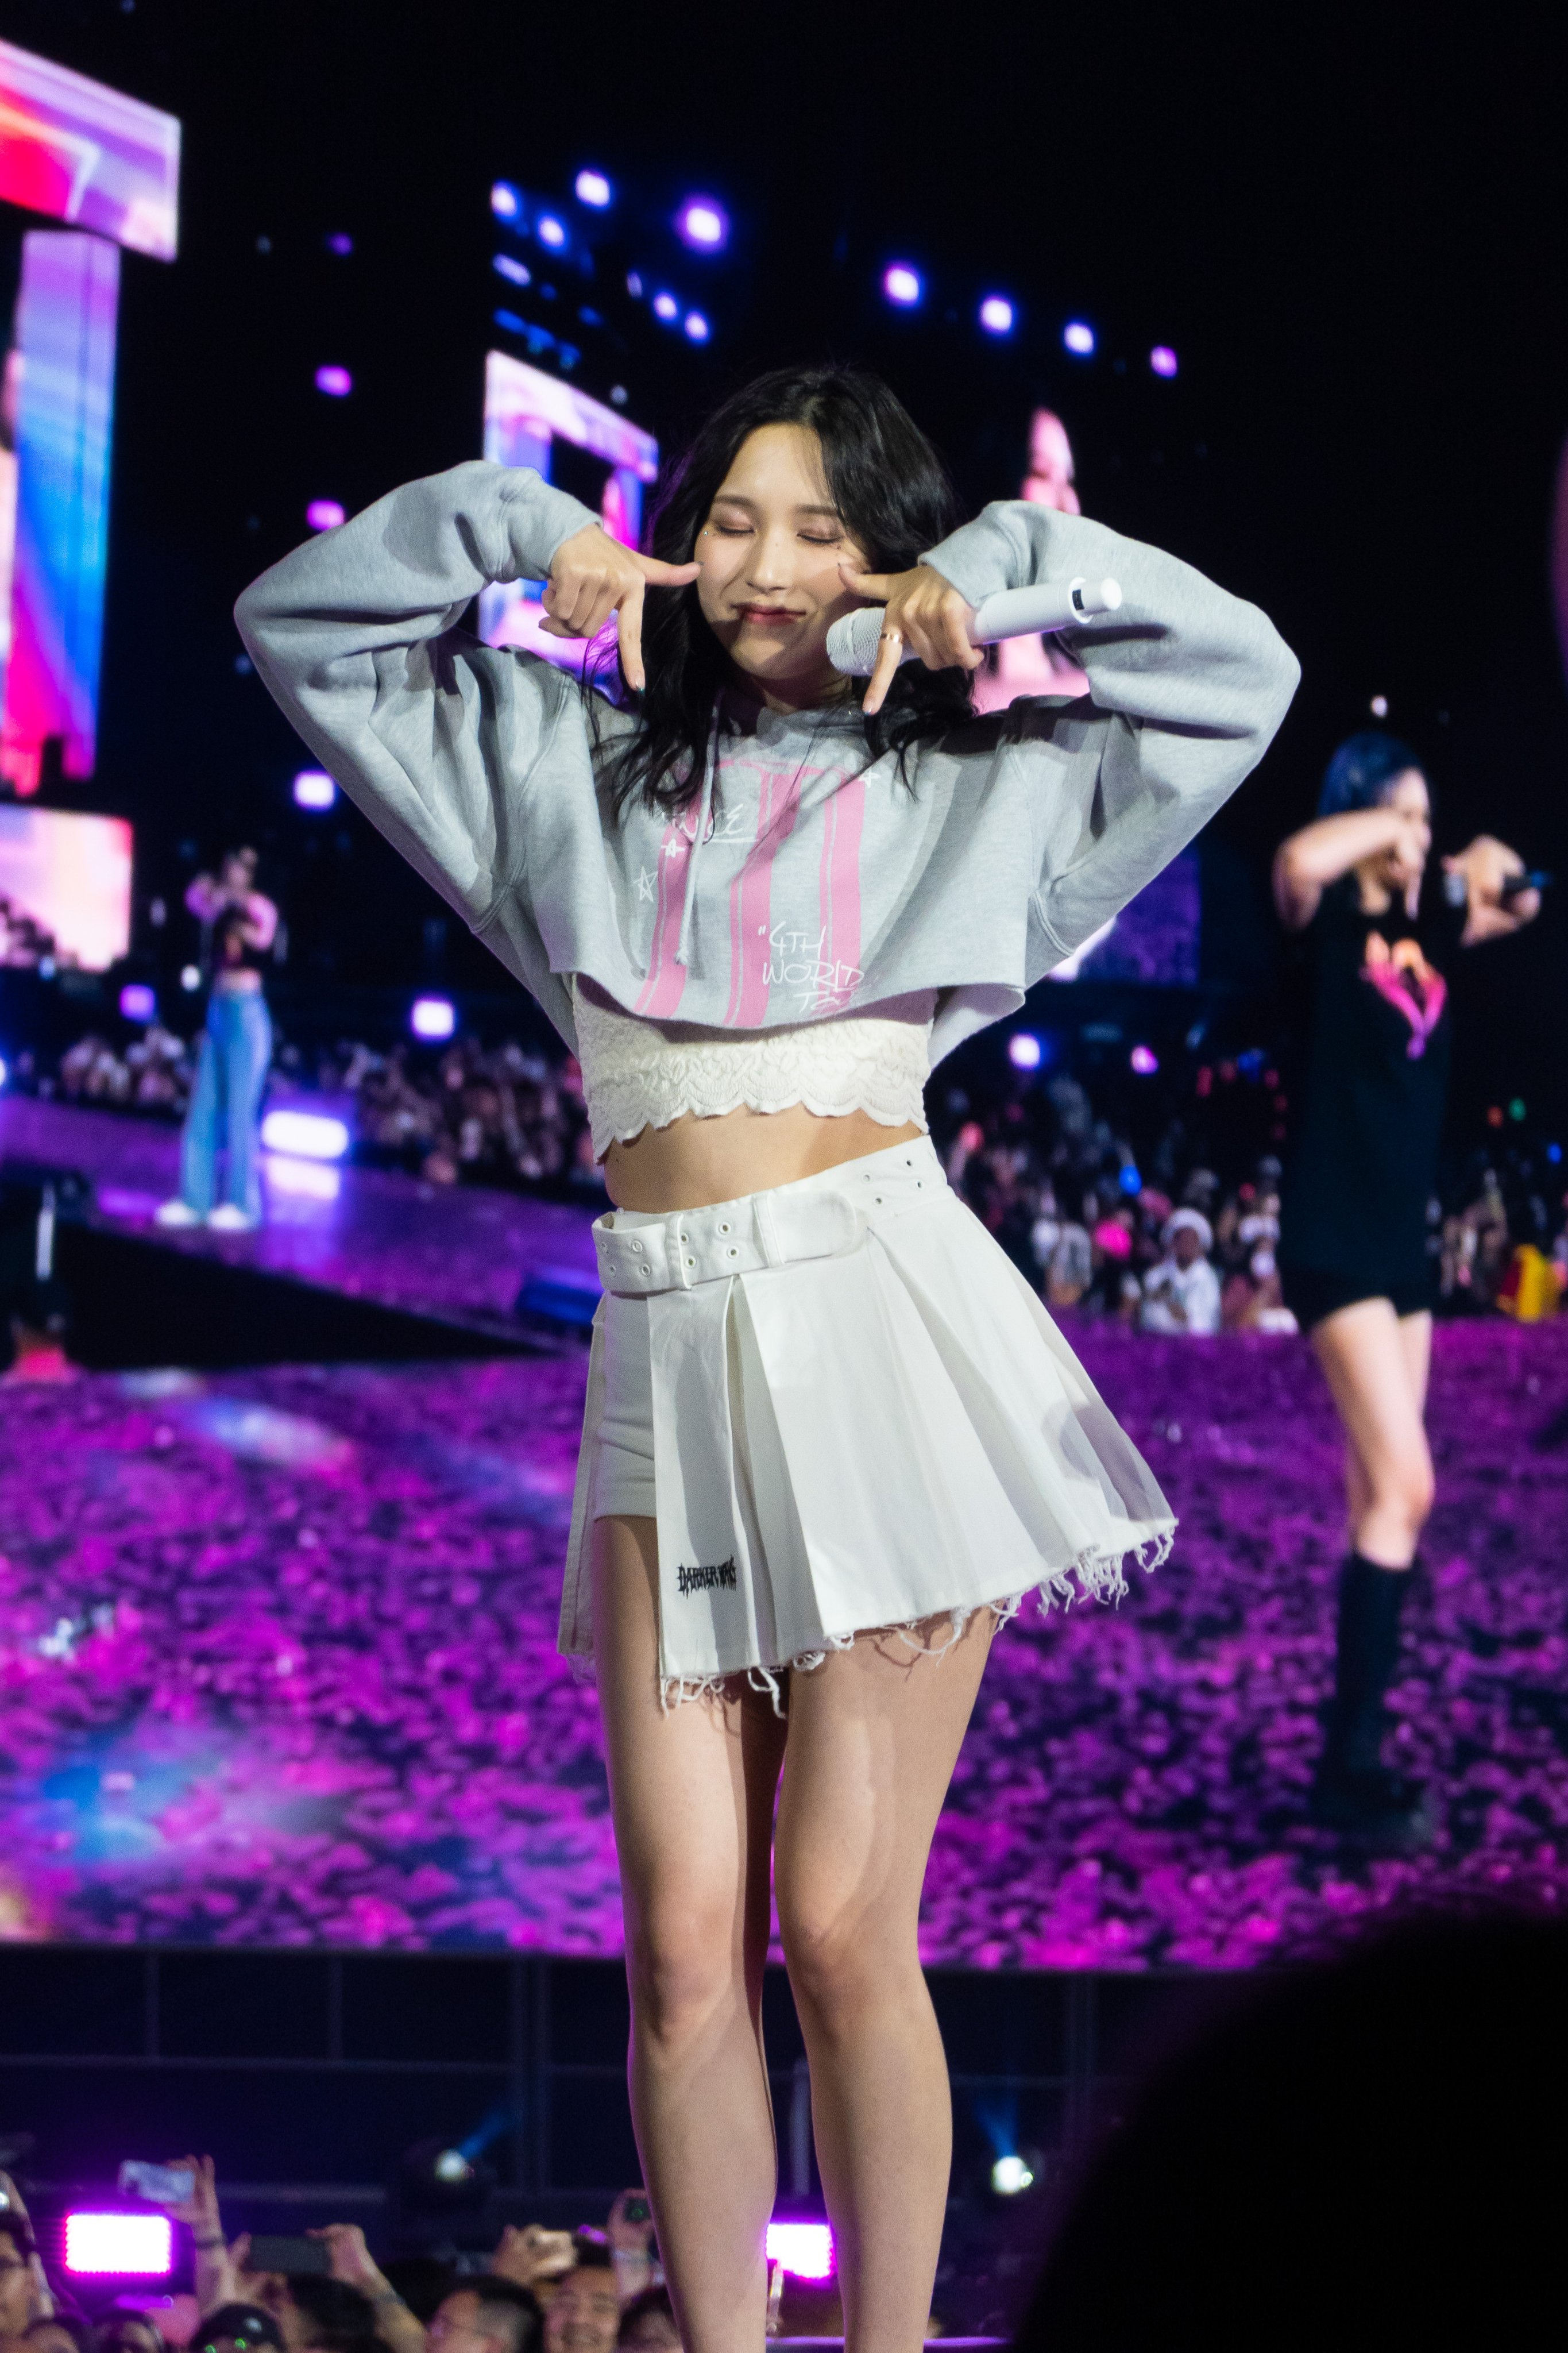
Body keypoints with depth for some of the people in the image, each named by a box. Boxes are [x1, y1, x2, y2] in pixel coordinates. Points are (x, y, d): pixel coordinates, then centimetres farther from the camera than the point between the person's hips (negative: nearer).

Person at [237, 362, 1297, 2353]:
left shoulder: (976, 785, 14)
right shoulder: (571, 766, 19)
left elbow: (1243, 677, 12)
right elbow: (298, 626, 21)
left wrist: (1003, 579, 6)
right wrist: (519, 532, 9)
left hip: (885, 1329, -2)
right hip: (671, 1361, 2)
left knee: (842, 1927, -6)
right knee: (685, 1947, -3)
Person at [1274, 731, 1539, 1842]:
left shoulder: (1425, 924, 9)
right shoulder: (1330, 918, -10)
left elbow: (1519, 908, 29)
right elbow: (1300, 860, -34)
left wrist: (1489, 870, 6)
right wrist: (1384, 826, -16)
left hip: (1403, 1238, 8)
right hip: (1334, 1238, -8)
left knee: (1381, 1498, 9)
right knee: (1404, 1491, -15)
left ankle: (1358, 1745, 15)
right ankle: (1354, 1763, -14)